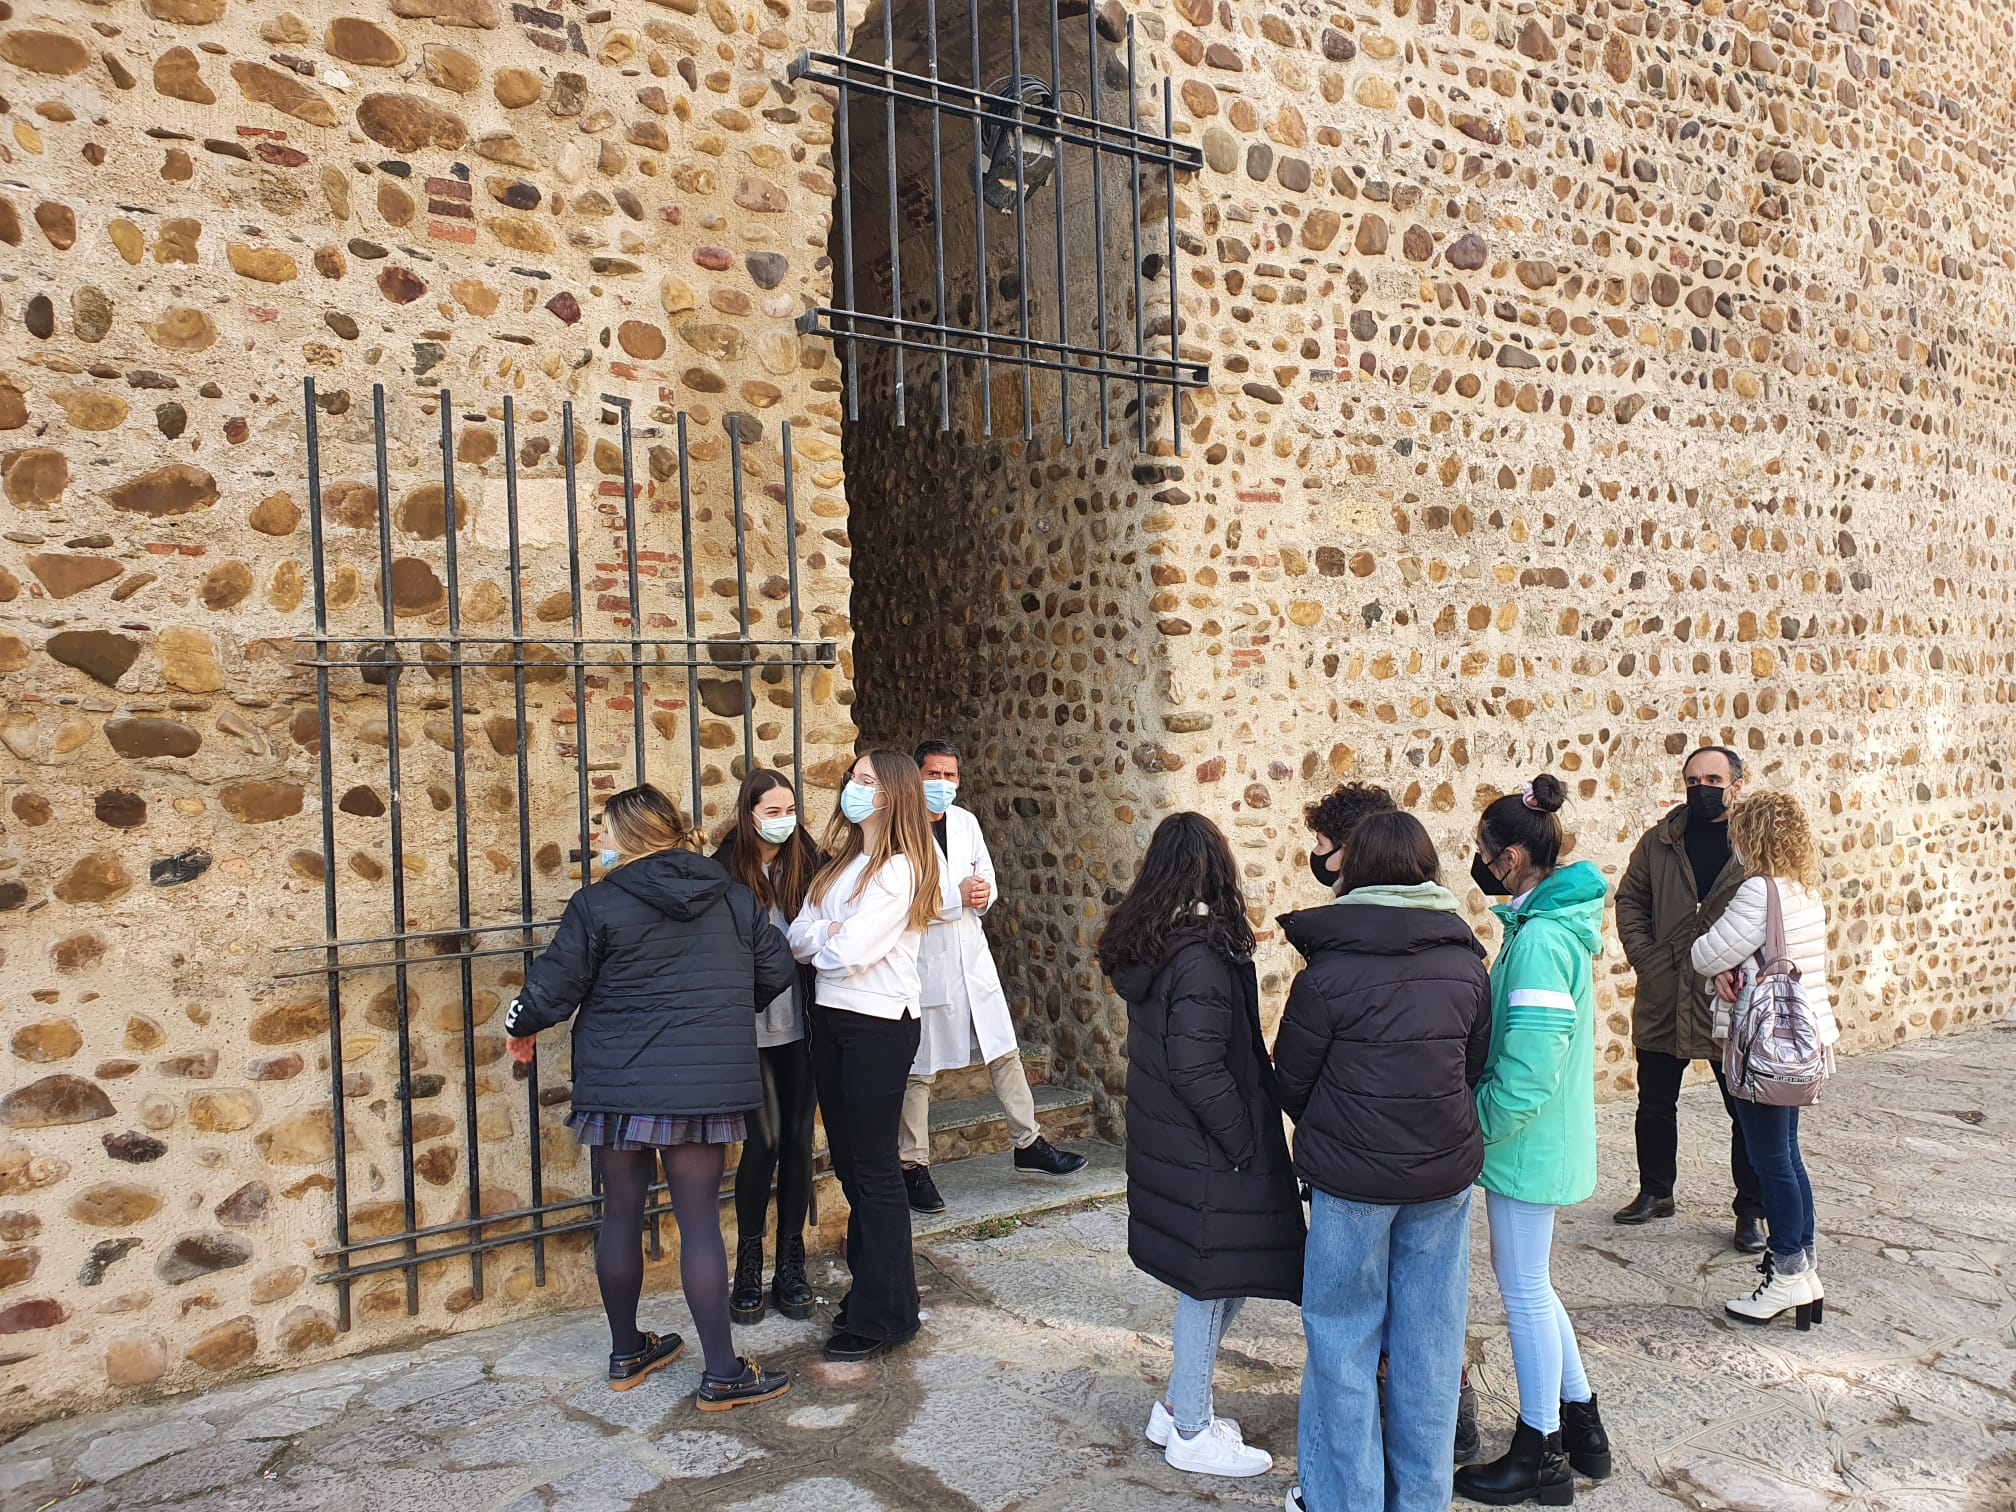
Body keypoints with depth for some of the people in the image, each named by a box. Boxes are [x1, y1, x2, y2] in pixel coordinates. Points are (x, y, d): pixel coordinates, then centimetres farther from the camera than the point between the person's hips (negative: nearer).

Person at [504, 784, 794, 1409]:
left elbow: (553, 986, -4)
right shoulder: (734, 896, 3)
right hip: (706, 1085, 1)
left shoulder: (598, 903, -7)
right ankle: (722, 1373, 7)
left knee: (621, 1213, 15)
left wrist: (520, 1026, 17)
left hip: (617, 1085, -1)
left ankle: (626, 1352, 30)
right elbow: (775, 971, 8)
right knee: (699, 1221, 5)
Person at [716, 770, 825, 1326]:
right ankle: (749, 1268, 15)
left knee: (798, 1139, 8)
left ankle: (791, 1265, 21)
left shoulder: (810, 863, 1)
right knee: (765, 1139, -2)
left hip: (801, 1025, 3)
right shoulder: (725, 870, -6)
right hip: (751, 1026, -3)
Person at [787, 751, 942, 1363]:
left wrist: (823, 940, -1)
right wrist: (833, 934, -13)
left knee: (874, 1169, 0)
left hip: (878, 1025, -8)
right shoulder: (840, 863, 13)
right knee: (848, 1162, 15)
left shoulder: (900, 869, -14)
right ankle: (867, 1290, 29)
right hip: (830, 1019, 8)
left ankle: (886, 1314, 12)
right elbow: (799, 938, 5)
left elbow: (846, 953, -21)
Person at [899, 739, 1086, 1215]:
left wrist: (984, 893, -5)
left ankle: (1029, 1144, 23)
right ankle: (915, 1166, 17)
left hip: (972, 956, 6)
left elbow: (986, 872, 18)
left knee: (1005, 1052, 11)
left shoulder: (965, 822, 7)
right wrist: (957, 897, -19)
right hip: (924, 962, -6)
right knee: (919, 1070, 4)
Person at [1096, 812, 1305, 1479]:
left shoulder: (1144, 943, 5)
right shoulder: (1202, 956, -21)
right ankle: (1191, 1432, 20)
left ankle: (1178, 1406, 30)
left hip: (1164, 1137, 9)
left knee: (1219, 1276, 20)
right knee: (1211, 1281, 6)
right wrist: (1244, 1143, -14)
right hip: (1204, 1149, -9)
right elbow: (1197, 1068, -25)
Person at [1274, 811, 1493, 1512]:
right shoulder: (1467, 964, -1)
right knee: (1429, 1332, 15)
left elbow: (1291, 1080, -4)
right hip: (1445, 1171, 4)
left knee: (1343, 1335, 10)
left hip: (1351, 1176, -4)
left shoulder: (1329, 971, -14)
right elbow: (1475, 1067, 7)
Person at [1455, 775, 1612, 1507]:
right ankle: (1580, 1425, 35)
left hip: (1527, 1141, -9)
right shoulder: (1554, 922, 6)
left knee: (1525, 1290, 6)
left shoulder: (1540, 939, -24)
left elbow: (1528, 1067, -27)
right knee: (1528, 1283, 22)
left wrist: (1477, 1128, -16)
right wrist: (1483, 1119, 14)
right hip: (1546, 1138, 9)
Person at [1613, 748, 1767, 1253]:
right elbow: (1630, 899, 8)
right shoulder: (1660, 840, 4)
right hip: (1663, 1000, 3)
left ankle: (1751, 1211, 23)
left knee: (1748, 1113, 8)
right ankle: (1655, 1192, 33)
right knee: (1655, 1105, 15)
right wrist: (1645, 958, -4)